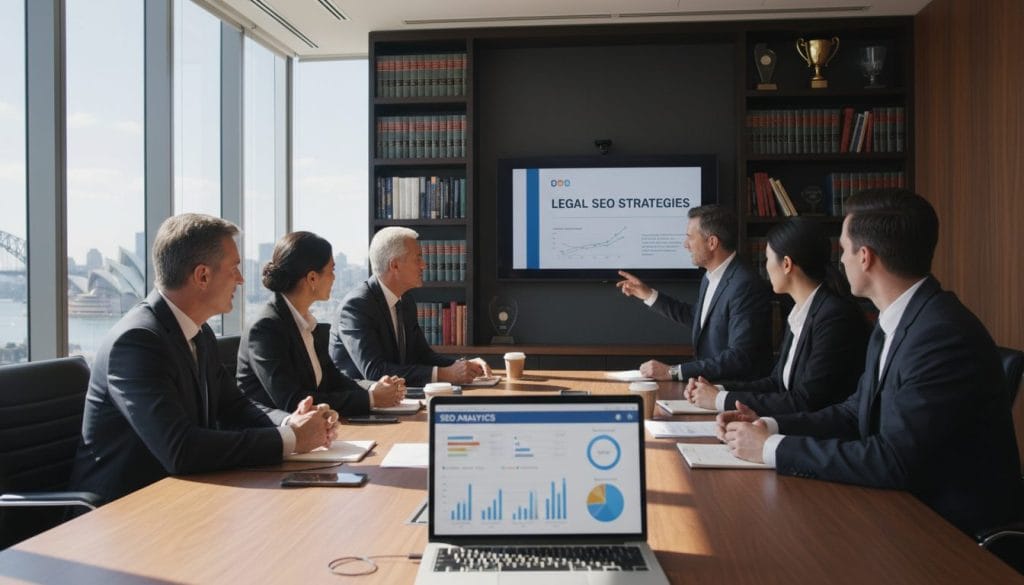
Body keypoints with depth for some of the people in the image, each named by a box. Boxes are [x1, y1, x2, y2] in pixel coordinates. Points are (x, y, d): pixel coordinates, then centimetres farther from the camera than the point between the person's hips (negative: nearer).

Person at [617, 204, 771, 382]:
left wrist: (673, 372, -27)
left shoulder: (745, 285, -21)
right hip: (710, 383, 8)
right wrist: (649, 295, 21)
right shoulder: (710, 278, 7)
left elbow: (739, 358, -25)